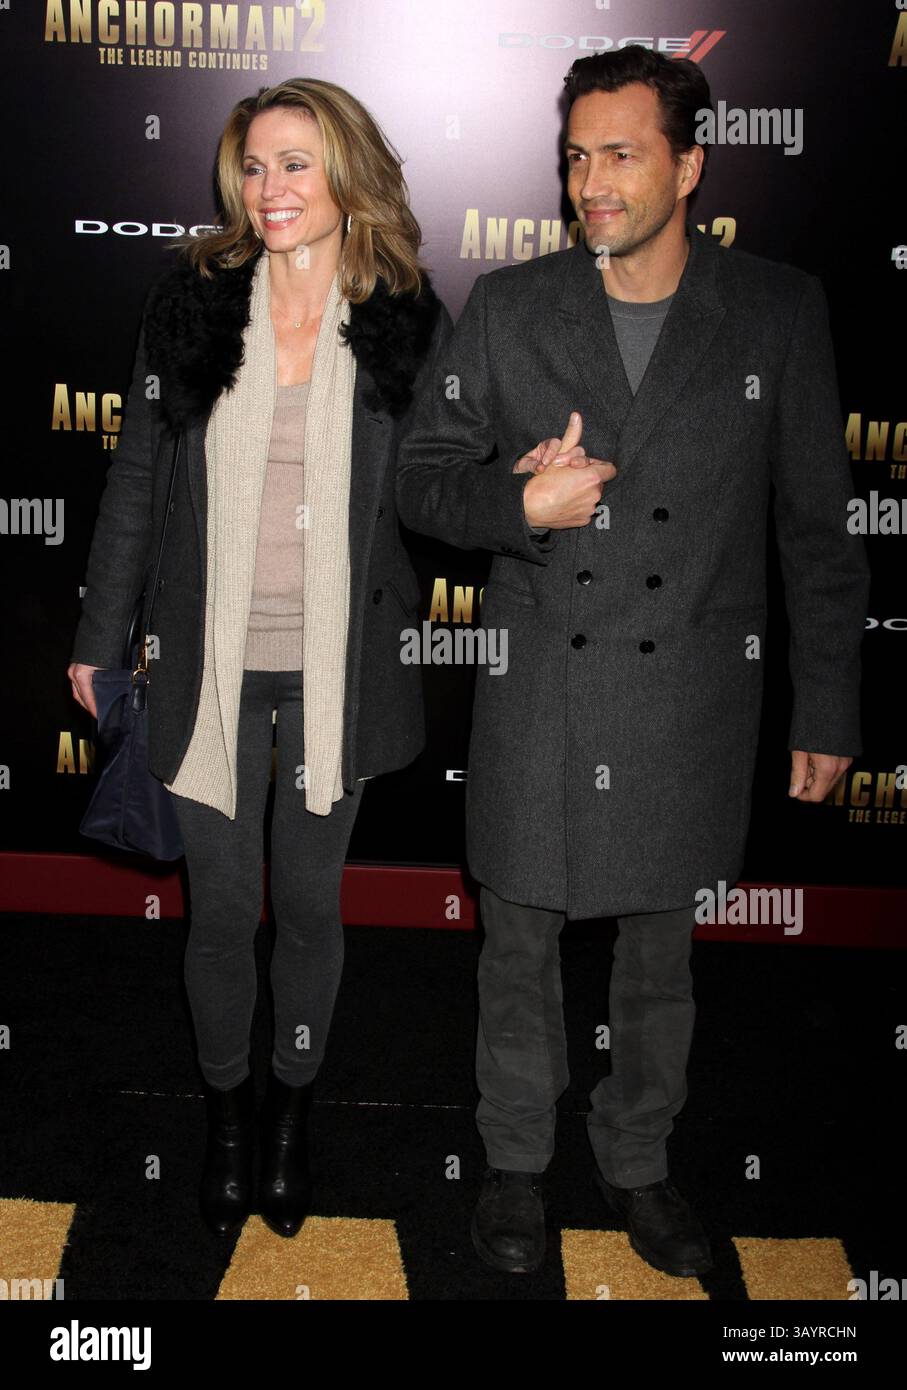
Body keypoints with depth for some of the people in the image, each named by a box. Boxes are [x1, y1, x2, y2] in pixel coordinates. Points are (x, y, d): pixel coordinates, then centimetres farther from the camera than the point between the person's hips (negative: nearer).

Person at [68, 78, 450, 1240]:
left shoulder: (410, 325, -2)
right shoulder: (190, 303, -1)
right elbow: (137, 479, 4)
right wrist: (100, 637, 7)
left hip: (337, 667, 0)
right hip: (212, 663, 0)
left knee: (310, 902, 13)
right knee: (223, 906, 9)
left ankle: (291, 1112, 36)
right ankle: (225, 1112, 34)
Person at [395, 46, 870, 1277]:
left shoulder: (780, 312, -2)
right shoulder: (508, 308, 0)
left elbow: (820, 528, 1)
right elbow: (420, 482, 4)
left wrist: (828, 711, 0)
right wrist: (518, 504, -18)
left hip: (691, 697, 0)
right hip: (536, 687, 1)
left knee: (662, 955, 15)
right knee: (521, 948, 13)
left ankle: (638, 1161, 38)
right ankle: (516, 1159, 36)